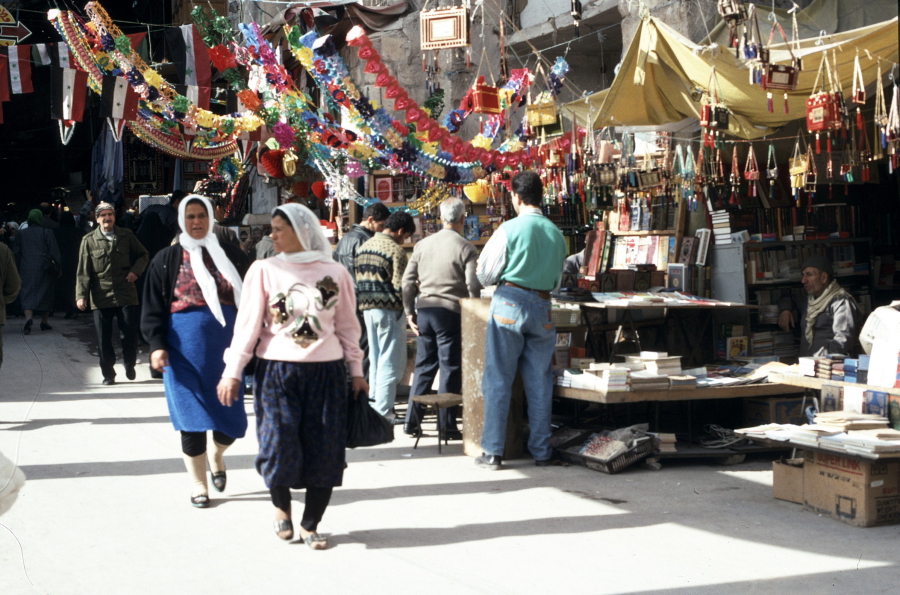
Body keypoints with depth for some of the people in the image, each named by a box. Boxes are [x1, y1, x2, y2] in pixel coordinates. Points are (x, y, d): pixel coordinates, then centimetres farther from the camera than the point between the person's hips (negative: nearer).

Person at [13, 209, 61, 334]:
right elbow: (54, 251, -7)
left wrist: (19, 267, 15)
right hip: (43, 268, -1)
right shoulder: (46, 232, -5)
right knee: (45, 295, 12)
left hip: (26, 269, 1)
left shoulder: (21, 234, 3)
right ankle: (44, 323, 18)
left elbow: (16, 253, 6)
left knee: (27, 295, -2)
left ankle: (28, 319, -26)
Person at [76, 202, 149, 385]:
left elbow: (142, 255, 18)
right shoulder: (89, 240, 2)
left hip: (126, 293, 1)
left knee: (130, 332, -1)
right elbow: (83, 271, 0)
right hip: (101, 296, -1)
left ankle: (129, 365, 22)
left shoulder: (126, 236, 7)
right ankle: (108, 374, 12)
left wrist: (136, 271, -1)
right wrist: (81, 295, -9)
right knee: (104, 337, 2)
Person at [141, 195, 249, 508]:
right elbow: (152, 306, 1)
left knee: (231, 421, 1)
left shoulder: (231, 255, 8)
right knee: (193, 416, 0)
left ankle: (216, 456, 34)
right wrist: (157, 344, -11)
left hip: (225, 346, 2)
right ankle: (198, 483, 16)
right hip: (186, 348, -1)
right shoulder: (167, 259, 3)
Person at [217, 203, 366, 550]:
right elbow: (247, 324, 1)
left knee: (324, 453, 1)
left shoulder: (335, 274, 4)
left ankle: (310, 525, 17)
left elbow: (348, 326, 11)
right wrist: (232, 373, -2)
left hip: (326, 373, 1)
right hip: (277, 372, -1)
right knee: (279, 449, -10)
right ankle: (281, 506, 20)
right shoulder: (264, 271, 2)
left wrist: (356, 372, 10)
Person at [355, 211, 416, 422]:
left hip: (367, 308, 8)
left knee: (375, 359, 16)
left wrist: (366, 301, 16)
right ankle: (383, 410, -4)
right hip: (389, 310, -8)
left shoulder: (363, 247, 13)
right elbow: (400, 286, -17)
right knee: (391, 362, -3)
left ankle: (374, 404, 20)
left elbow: (359, 280, 14)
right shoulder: (395, 250, -13)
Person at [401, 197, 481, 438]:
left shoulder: (423, 245, 7)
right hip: (450, 312, -5)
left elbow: (408, 280, 6)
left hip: (424, 310, 5)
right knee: (450, 369, 2)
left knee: (423, 366, 14)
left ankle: (412, 421, 15)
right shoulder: (466, 248, -6)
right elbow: (473, 285, -14)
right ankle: (446, 425, 3)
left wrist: (409, 311, 12)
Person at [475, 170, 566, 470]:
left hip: (509, 303, -4)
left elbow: (485, 276, -3)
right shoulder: (556, 234, 7)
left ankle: (493, 452, 1)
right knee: (539, 381, 11)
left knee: (498, 380, 1)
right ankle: (541, 451, 14)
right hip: (542, 307, 4)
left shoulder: (509, 229, -8)